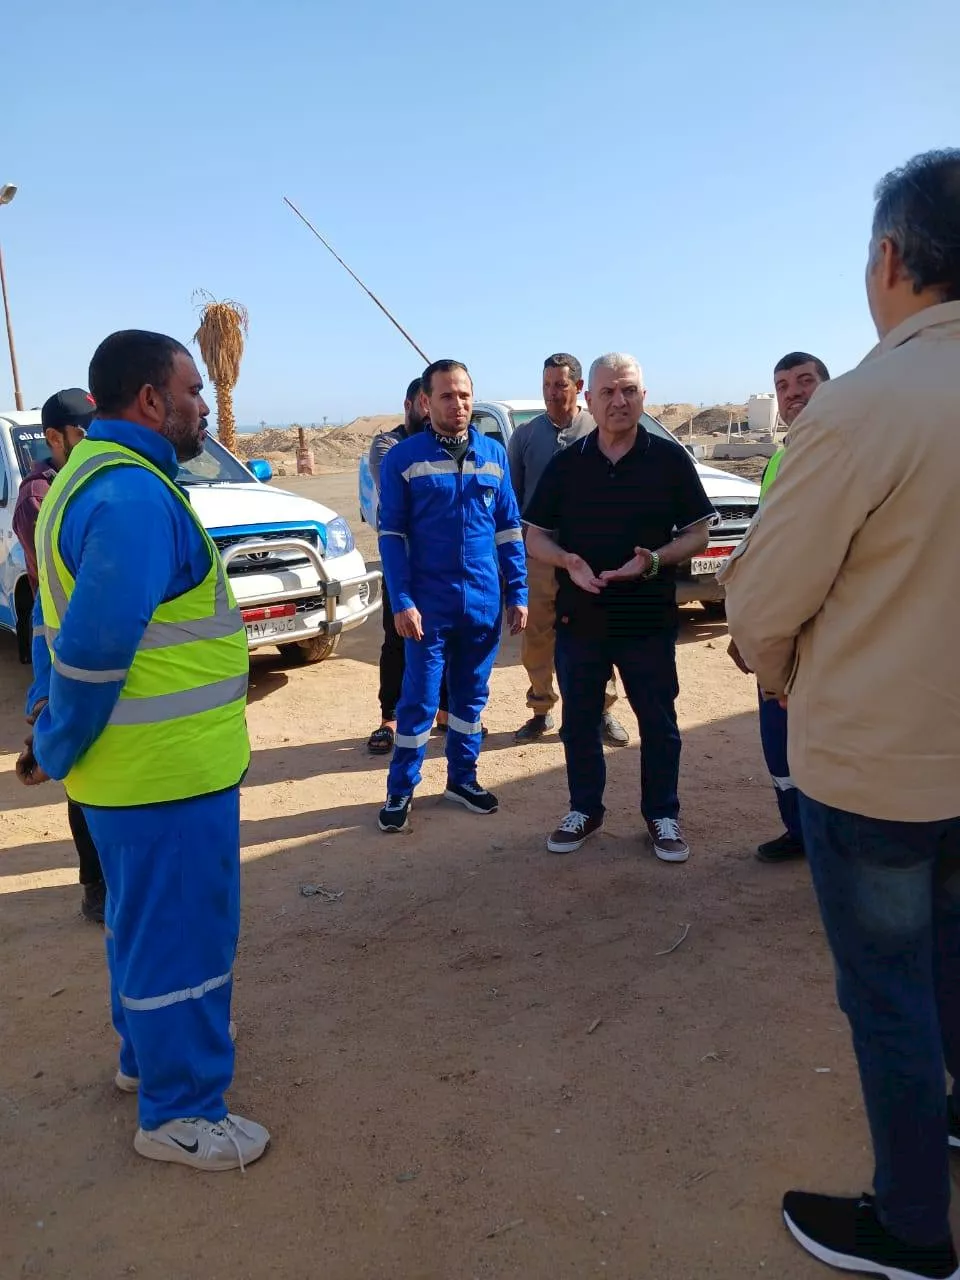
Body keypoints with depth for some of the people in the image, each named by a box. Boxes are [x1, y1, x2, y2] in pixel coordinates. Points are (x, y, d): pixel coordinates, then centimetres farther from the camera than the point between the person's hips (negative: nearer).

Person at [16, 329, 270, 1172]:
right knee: (183, 936, 5)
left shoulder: (93, 475, 12)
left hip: (136, 762, 10)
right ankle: (180, 1112, 22)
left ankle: (146, 1051, 44)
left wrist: (51, 732, 13)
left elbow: (62, 624, 15)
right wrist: (58, 753, -13)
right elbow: (93, 647, -27)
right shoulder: (134, 495, -22)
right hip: (170, 768, -10)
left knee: (144, 920, 25)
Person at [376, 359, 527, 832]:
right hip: (429, 603, -3)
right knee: (419, 700, 2)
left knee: (471, 696, 14)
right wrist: (402, 602, -14)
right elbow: (391, 535, -6)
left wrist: (517, 593, 4)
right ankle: (401, 789, 16)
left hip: (484, 602, 4)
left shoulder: (494, 454, 6)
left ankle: (462, 778, 29)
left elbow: (509, 528, 9)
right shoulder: (403, 458, -5)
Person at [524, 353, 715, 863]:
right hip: (579, 617, 2)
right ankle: (584, 810, 29)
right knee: (579, 721, 11)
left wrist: (655, 560, -19)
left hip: (650, 620, -2)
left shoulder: (670, 459, -1)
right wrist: (568, 561, -15)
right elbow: (535, 536, 7)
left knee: (658, 722, 7)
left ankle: (662, 815, 24)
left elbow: (698, 533, 1)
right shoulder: (565, 464, 4)